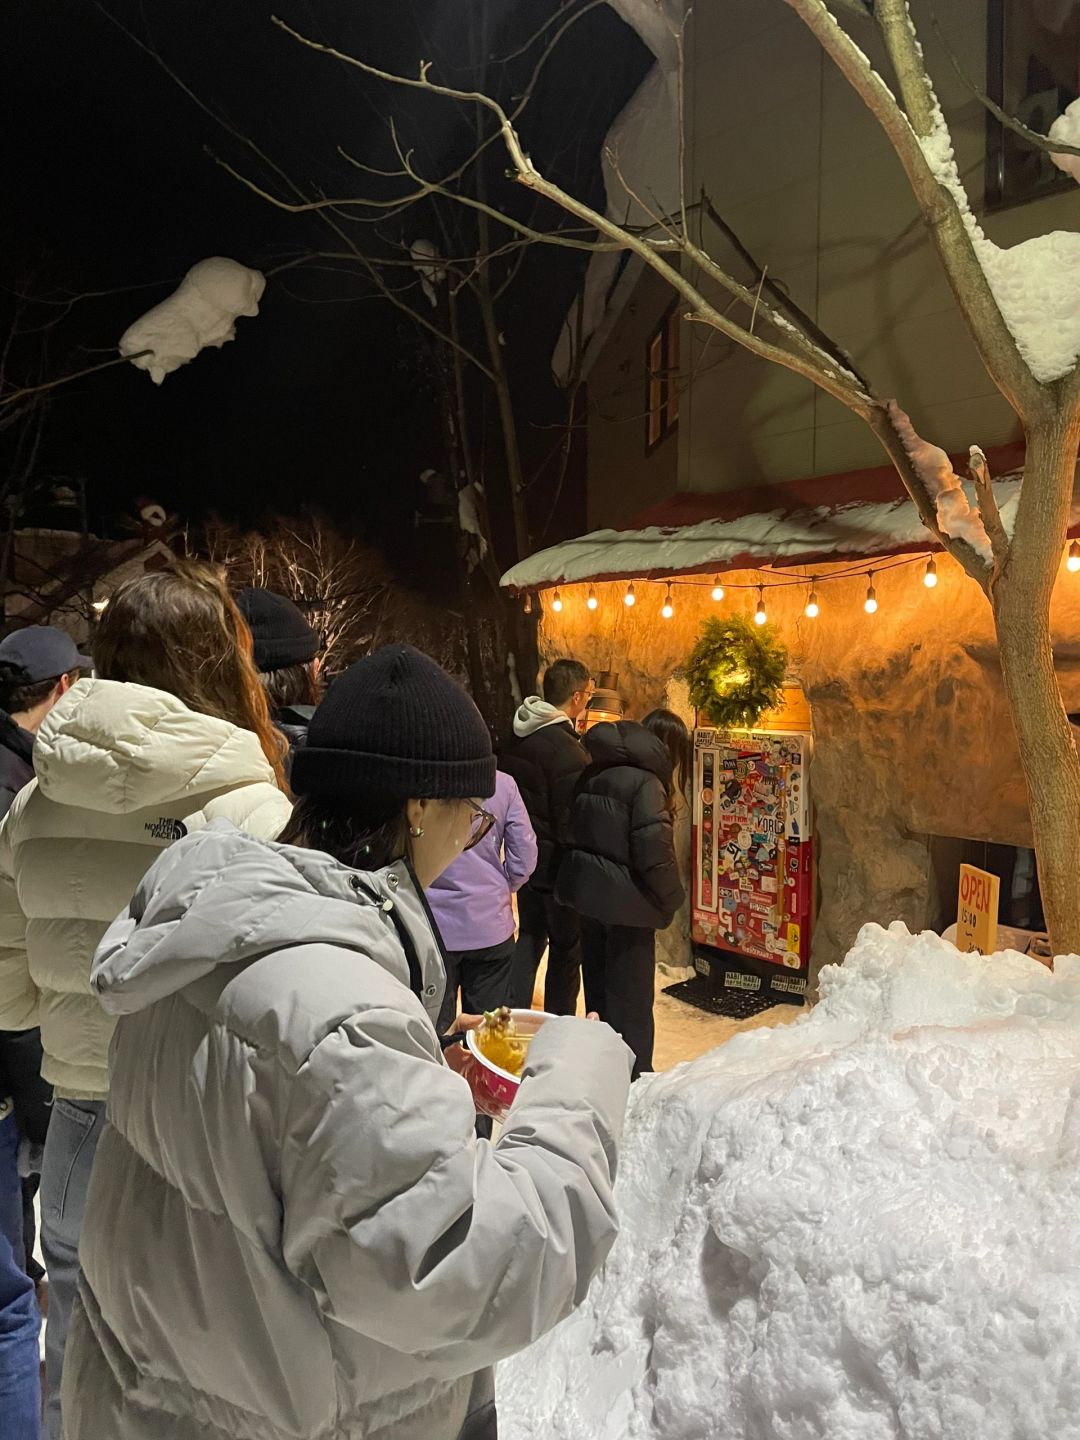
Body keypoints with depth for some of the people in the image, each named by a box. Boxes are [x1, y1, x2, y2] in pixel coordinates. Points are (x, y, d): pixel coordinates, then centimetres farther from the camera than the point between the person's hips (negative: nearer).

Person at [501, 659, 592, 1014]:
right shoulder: (568, 751, -23)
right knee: (566, 945, 9)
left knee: (531, 935, 21)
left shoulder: (514, 738, 3)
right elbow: (572, 822, -22)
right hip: (556, 864, -7)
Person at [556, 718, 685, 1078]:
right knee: (630, 993, 6)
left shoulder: (589, 777, 4)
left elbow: (574, 832, 8)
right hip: (626, 899, -7)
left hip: (586, 890, 7)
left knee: (597, 982, 20)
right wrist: (670, 898, -9)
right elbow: (653, 849, -23)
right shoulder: (645, 782, -18)